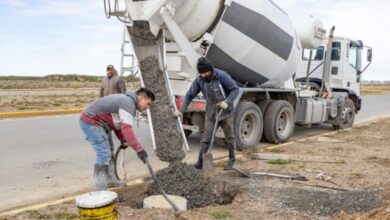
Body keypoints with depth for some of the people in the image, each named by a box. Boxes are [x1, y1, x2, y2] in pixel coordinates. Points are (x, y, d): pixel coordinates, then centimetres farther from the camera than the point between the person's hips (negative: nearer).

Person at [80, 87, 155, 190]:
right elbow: (127, 129, -35)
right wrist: (139, 149, -36)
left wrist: (123, 140, 6)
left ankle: (110, 180, 30)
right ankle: (99, 190, -7)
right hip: (90, 122, -11)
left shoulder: (127, 101, 11)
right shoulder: (128, 104, -23)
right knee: (104, 154, -13)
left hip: (98, 122, 11)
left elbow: (118, 123, 18)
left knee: (109, 151, 18)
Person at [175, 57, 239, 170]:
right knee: (205, 139, 0)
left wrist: (227, 102, -28)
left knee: (230, 138, 10)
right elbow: (190, 95, -1)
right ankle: (200, 162, 8)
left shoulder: (222, 76, -18)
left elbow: (235, 89, -13)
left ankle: (232, 160, 27)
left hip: (226, 113, -2)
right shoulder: (199, 80, -7)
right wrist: (181, 110, -9)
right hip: (210, 114, 3)